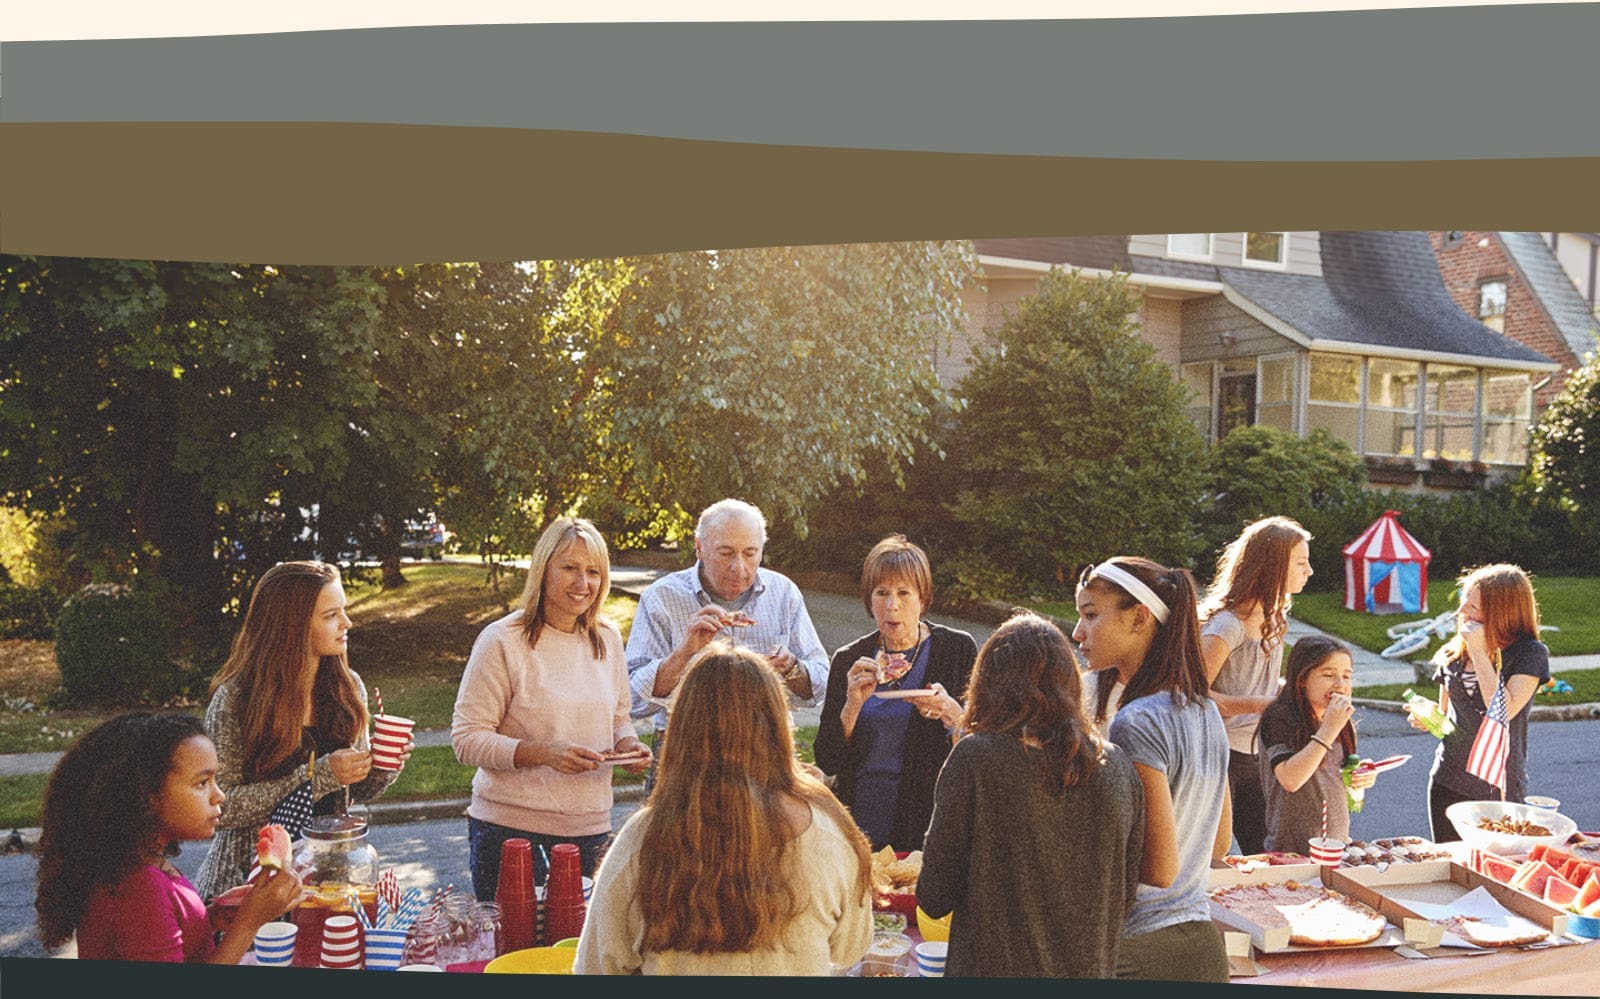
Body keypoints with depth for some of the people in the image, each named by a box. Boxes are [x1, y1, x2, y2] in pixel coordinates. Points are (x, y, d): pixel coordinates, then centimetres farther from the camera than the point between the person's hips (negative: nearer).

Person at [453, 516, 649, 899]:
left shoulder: (608, 638, 7)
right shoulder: (502, 641, -9)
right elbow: (467, 739, -11)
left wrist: (627, 745, -4)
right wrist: (543, 753, -23)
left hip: (589, 826, 5)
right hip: (509, 827, -4)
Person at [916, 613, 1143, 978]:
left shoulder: (974, 758, -15)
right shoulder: (1118, 769, -3)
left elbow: (934, 899, -11)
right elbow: (1124, 898, 6)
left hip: (993, 966, -4)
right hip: (1092, 969, 4)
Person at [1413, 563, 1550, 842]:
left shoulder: (1530, 654, -9)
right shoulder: (1452, 654, 4)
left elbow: (1503, 712, -23)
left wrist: (1479, 651, -20)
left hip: (1500, 788, -4)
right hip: (1448, 783, 4)